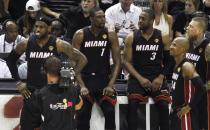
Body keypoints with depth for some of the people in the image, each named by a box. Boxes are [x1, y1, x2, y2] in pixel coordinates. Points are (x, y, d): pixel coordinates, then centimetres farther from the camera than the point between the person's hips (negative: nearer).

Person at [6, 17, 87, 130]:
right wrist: (18, 82, 8)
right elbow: (10, 59, 14)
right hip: (31, 91, 2)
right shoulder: (26, 44, -3)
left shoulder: (58, 44, -11)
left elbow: (82, 59, -7)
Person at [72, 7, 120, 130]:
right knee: (83, 115, -4)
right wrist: (81, 86, -15)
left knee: (110, 113, -10)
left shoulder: (110, 35, -3)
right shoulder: (80, 35, -6)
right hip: (85, 79, -1)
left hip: (104, 79, 1)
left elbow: (117, 62, -2)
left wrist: (110, 85, -12)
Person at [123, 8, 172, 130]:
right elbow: (127, 61, 1)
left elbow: (169, 60, 7)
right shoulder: (131, 38, 2)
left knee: (163, 104, -21)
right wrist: (140, 78, -13)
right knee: (132, 103, -25)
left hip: (157, 77, 0)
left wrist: (161, 77, -9)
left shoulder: (162, 37, 2)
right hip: (138, 77, 0)